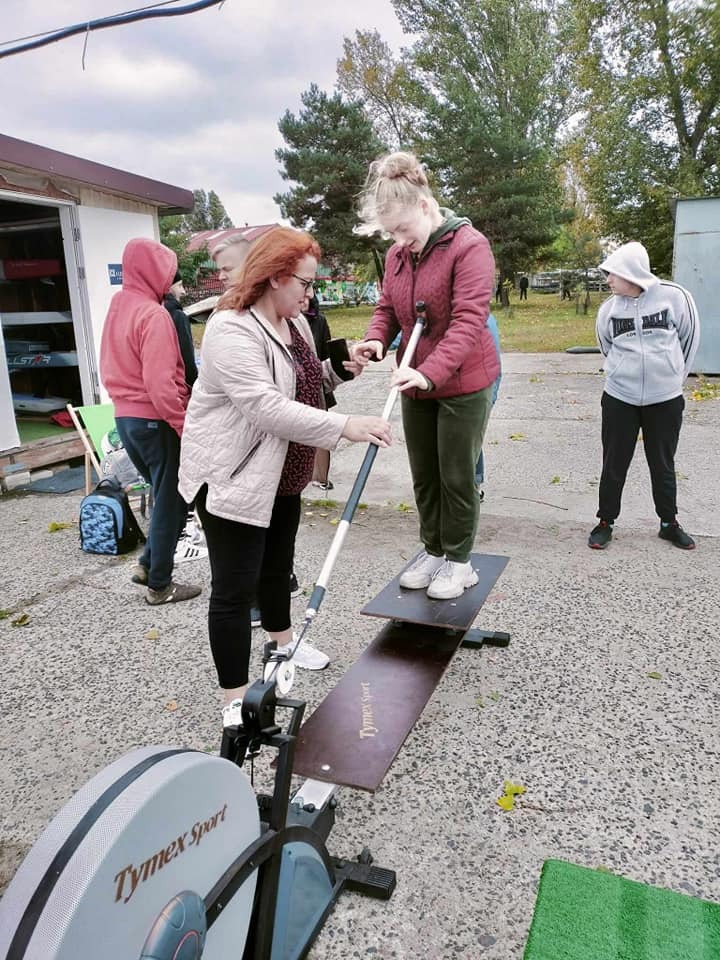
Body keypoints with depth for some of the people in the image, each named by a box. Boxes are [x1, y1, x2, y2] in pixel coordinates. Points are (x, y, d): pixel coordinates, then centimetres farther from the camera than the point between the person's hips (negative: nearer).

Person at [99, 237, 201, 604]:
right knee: (172, 502, 4)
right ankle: (160, 585, 14)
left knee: (165, 496, 22)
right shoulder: (154, 315, -17)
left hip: (125, 416, 8)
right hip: (155, 421, -8)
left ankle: (148, 564, 27)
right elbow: (161, 385, -24)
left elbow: (112, 369, 15)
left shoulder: (117, 308, 10)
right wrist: (187, 427, -18)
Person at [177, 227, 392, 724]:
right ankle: (236, 699, 8)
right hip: (231, 476, -9)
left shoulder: (295, 322, 7)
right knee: (235, 586, -3)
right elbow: (266, 407, -33)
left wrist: (339, 368, 0)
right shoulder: (233, 330, -23)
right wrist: (346, 426, -36)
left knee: (278, 565, 24)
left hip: (280, 474, 9)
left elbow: (307, 380, 20)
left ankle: (283, 641, 47)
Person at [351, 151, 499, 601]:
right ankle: (433, 550, 30)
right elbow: (387, 307, 12)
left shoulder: (469, 246, -17)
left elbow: (468, 321, -26)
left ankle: (459, 561, 20)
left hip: (464, 385, -7)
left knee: (457, 476, 3)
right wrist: (376, 340, -12)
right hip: (416, 384, 7)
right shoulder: (398, 254, 6)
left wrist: (429, 372, -38)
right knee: (423, 475, 14)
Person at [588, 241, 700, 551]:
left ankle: (669, 523, 29)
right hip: (619, 399, 1)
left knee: (663, 465, 13)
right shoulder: (608, 308, -3)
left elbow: (689, 338, 4)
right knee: (614, 464, 8)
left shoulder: (673, 296, -10)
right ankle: (606, 522, 22)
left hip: (665, 400, -1)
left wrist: (674, 375, 11)